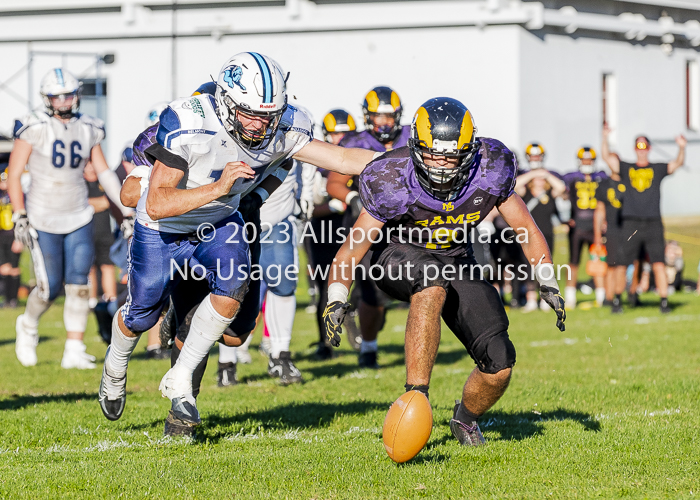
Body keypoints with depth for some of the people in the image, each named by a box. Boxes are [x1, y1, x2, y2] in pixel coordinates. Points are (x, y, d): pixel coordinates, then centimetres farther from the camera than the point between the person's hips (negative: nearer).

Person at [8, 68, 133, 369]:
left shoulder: (88, 129, 4)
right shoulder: (34, 128, -11)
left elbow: (103, 173, 12)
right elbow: (14, 174, -8)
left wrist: (126, 210, 7)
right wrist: (19, 216, -13)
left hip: (79, 218, 4)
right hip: (43, 220, -4)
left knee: (78, 285, -5)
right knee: (50, 288, -4)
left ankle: (74, 352, 1)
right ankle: (28, 326, 28)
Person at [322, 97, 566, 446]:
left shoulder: (489, 172, -20)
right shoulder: (393, 183, -27)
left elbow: (526, 229, -3)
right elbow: (354, 246, -19)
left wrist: (548, 284, -9)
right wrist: (336, 300, -31)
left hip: (456, 259, 3)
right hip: (399, 255, -3)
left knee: (499, 364, -10)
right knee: (432, 282, -41)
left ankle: (466, 417, 25)